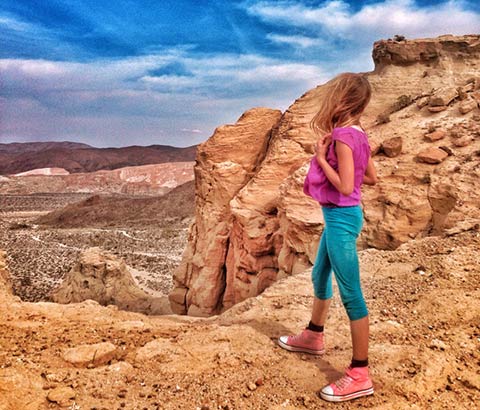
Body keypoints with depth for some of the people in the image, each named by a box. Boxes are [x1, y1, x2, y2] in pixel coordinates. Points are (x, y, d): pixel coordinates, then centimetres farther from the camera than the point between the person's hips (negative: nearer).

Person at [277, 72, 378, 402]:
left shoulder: (343, 136, -19)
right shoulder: (356, 133, 8)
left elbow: (345, 187, -25)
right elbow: (371, 178, 14)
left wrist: (321, 158, -15)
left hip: (341, 218, -10)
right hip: (340, 215, 10)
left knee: (351, 294, -4)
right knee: (320, 277, 24)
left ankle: (360, 375, 7)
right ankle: (313, 337, 44)